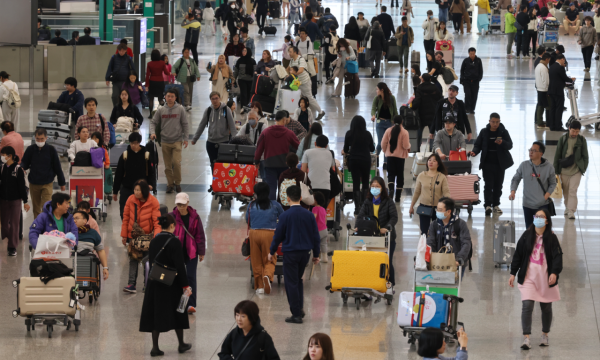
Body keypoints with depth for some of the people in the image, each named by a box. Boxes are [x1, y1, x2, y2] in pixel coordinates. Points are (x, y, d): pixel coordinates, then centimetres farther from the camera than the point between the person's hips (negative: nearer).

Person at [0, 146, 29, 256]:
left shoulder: (18, 169, -11)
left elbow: (22, 186, -8)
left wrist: (25, 201, -7)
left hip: (15, 200, -5)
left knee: (14, 224, -1)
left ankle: (13, 247, 5)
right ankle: (11, 242, 27)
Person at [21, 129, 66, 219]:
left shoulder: (51, 150, -6)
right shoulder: (30, 149, -3)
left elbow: (57, 167, 2)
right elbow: (25, 164, 6)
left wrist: (62, 183, 7)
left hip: (47, 184, -2)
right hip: (33, 184, 2)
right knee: (36, 209, 14)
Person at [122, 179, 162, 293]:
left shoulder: (153, 202, -13)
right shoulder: (131, 200, -6)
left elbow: (157, 221, -12)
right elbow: (126, 218, 3)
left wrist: (157, 236, -25)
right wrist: (124, 235, 4)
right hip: (133, 235, 2)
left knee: (147, 260, 5)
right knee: (133, 260, 5)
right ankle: (131, 284, 7)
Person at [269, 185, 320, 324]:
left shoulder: (285, 216, -11)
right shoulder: (308, 215, -1)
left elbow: (278, 236, -4)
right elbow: (316, 236, 4)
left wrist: (271, 252, 11)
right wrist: (316, 254, 15)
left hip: (290, 253, -4)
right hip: (305, 252, 4)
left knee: (291, 283, 2)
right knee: (298, 280, 22)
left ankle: (296, 314, 0)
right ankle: (300, 308, 16)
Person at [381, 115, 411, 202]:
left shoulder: (388, 131, -3)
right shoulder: (404, 132, -10)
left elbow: (383, 144, 0)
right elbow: (406, 146, -13)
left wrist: (385, 151, 19)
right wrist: (409, 145, 10)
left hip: (390, 155, 1)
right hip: (400, 156, -1)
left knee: (391, 174, 4)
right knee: (400, 175, 9)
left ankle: (391, 189, -25)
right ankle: (397, 196, 12)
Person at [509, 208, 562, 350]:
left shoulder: (551, 238, -2)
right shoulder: (527, 236, 2)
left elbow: (557, 256, -9)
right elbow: (518, 255, 7)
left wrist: (554, 273, -24)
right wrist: (513, 273, 6)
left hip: (546, 278, 0)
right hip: (528, 277, 0)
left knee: (546, 307, 11)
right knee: (527, 305, -13)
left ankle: (545, 335, 30)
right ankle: (526, 338, -14)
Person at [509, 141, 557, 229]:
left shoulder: (549, 167, -5)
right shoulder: (524, 165, -1)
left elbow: (552, 184, 4)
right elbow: (516, 179, 10)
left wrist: (546, 196, -9)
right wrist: (512, 192, -6)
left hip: (543, 204, -2)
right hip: (527, 204, 2)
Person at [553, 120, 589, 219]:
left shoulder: (582, 140, 0)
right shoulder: (563, 139, 1)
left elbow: (585, 156, 6)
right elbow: (557, 155, 5)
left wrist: (583, 169, -2)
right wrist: (556, 170, 3)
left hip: (576, 170, -2)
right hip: (564, 170, 2)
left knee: (573, 190, -11)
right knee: (565, 191, 10)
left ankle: (571, 211, -14)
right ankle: (567, 208, 28)